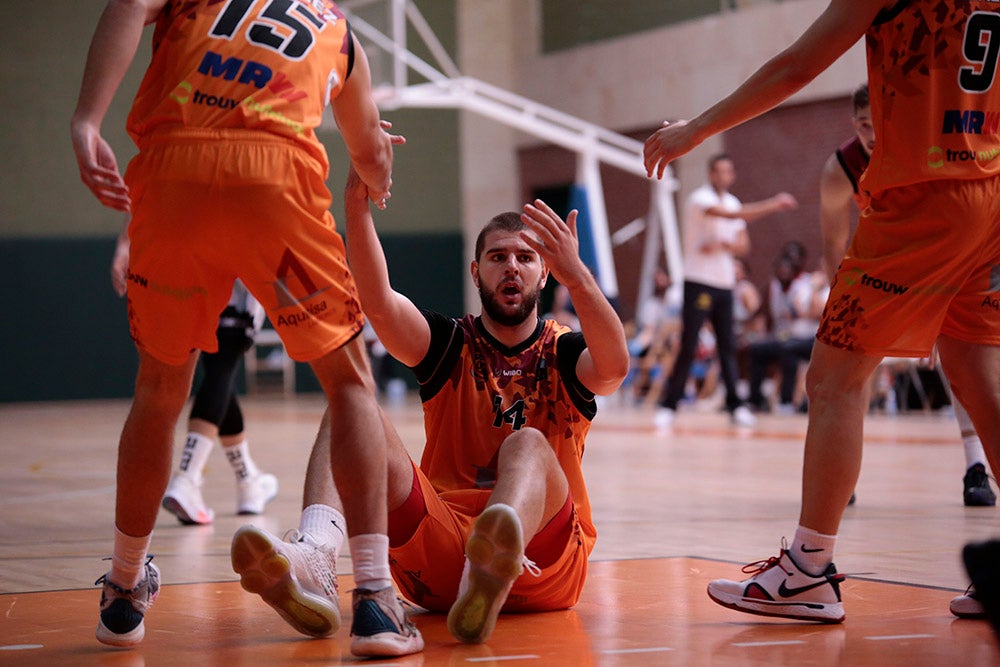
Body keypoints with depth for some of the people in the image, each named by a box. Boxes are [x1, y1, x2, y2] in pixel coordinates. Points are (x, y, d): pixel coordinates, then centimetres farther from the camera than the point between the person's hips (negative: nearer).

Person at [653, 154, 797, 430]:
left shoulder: (733, 202, 14)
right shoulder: (700, 198, -9)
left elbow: (743, 245, 12)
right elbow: (731, 215, -26)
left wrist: (724, 245, -11)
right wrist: (773, 205, -30)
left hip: (724, 284, 6)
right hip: (698, 282, -6)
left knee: (728, 346, 5)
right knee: (688, 347, -8)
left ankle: (734, 405, 7)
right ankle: (668, 405, -3)